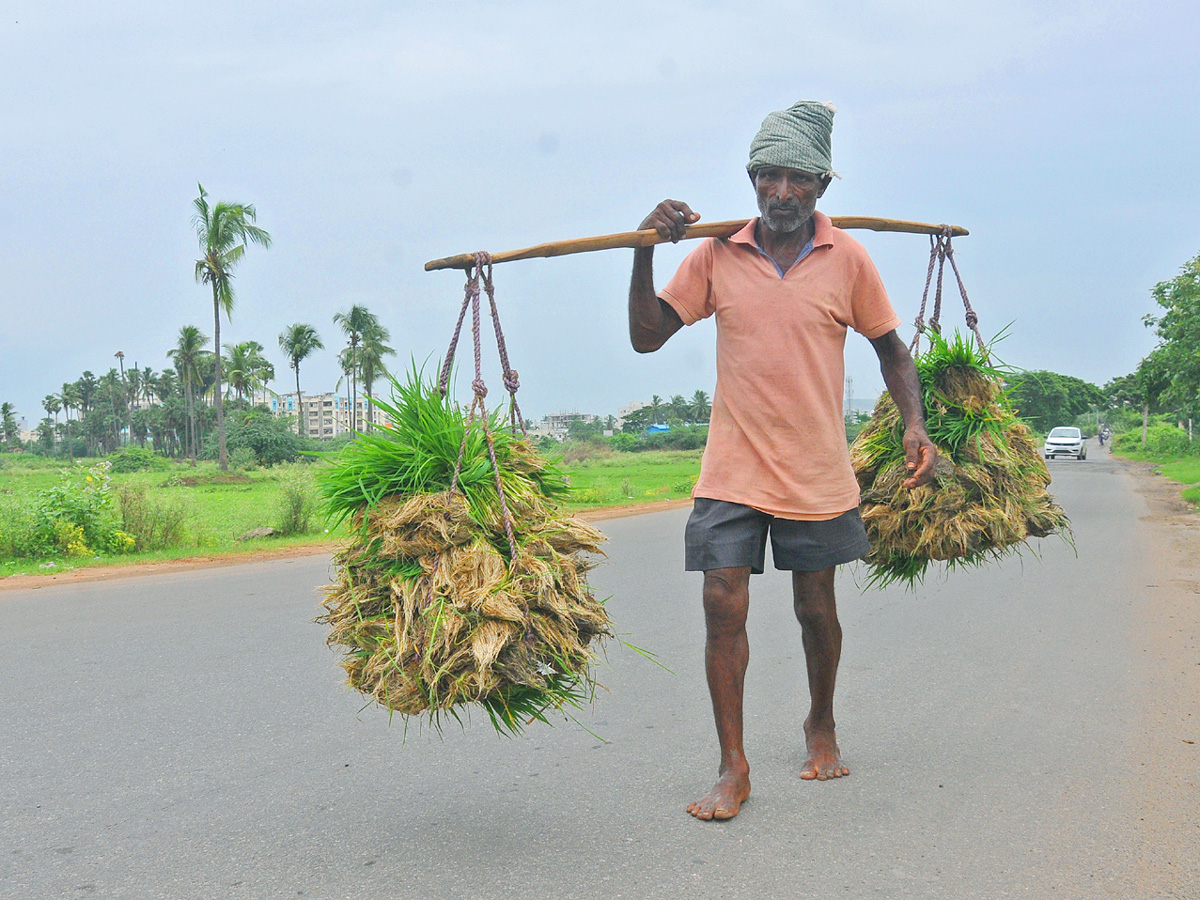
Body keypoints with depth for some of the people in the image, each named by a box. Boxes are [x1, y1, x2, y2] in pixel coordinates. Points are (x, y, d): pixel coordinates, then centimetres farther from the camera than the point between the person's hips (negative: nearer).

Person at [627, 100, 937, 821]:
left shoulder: (847, 258, -2)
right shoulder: (717, 254, 0)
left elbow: (891, 349, 8)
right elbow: (646, 336, 3)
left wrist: (915, 426, -5)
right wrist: (645, 252, -8)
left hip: (816, 473, 0)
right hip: (732, 470, 0)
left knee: (817, 607, 12)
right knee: (723, 608, -6)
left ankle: (822, 727, 38)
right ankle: (733, 766, 6)